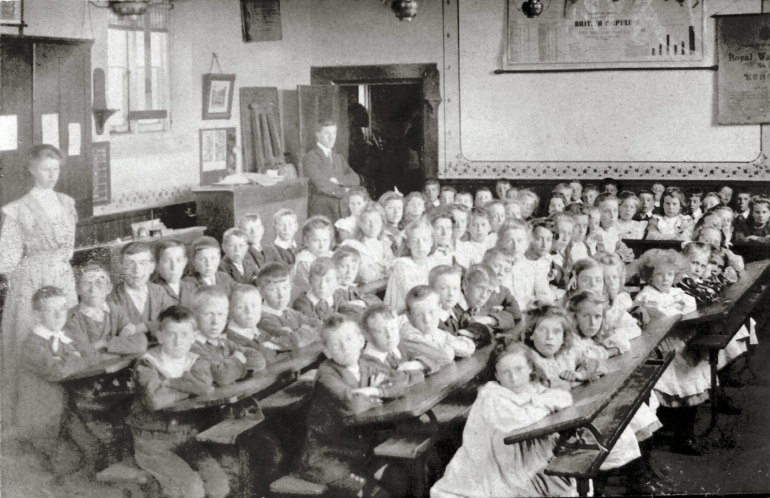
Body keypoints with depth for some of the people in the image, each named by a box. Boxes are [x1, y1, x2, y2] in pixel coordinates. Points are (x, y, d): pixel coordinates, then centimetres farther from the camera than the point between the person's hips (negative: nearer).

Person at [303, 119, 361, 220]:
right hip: (319, 214, -5)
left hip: (340, 212, 5)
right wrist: (344, 191, -3)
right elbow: (321, 185, -13)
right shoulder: (310, 158, -4)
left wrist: (337, 179, -12)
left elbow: (356, 180, 5)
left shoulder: (339, 158, 17)